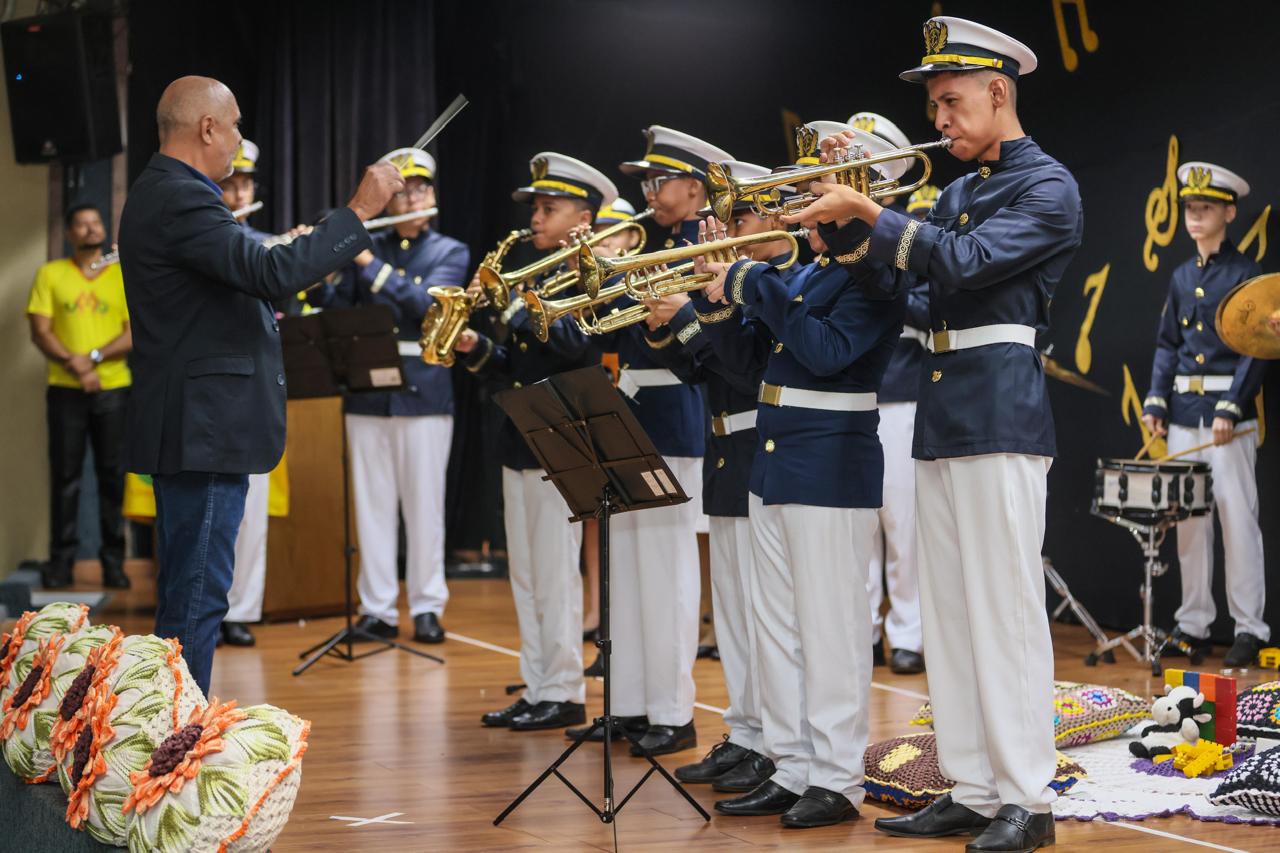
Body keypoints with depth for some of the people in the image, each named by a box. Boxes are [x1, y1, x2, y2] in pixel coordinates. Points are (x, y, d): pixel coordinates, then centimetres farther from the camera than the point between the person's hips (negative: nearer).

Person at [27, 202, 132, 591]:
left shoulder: (124, 275, 8)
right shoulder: (50, 274, 7)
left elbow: (137, 333, 0)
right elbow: (40, 332, 0)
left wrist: (94, 357, -13)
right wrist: (76, 367, -13)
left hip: (114, 388, 0)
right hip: (65, 389, 0)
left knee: (113, 475, 0)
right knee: (65, 475, 0)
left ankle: (114, 560, 6)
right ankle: (61, 559, 5)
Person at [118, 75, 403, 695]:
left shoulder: (165, 194, 17)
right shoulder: (180, 200, -17)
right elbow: (272, 273, -27)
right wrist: (358, 213, -21)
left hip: (199, 429, 11)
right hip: (204, 432, -11)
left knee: (192, 593, 16)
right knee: (196, 596, -7)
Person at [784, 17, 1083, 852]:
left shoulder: (1048, 186, -5)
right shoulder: (958, 191, 20)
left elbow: (965, 260, -18)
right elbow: (897, 280, 13)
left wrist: (866, 211, -20)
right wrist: (844, 211, 1)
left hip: (1001, 408, -8)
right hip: (940, 409, 9)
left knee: (1006, 606, -7)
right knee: (950, 611, 9)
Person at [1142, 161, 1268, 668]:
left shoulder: (1246, 273, -4)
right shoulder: (1182, 277, 15)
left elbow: (1256, 349, -10)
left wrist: (1230, 408, -18)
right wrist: (1156, 400, 3)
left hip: (1228, 412, -6)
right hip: (1184, 412, 6)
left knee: (1237, 518, -6)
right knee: (1188, 520, 8)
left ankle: (1249, 630, -1)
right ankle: (1194, 624, 14)